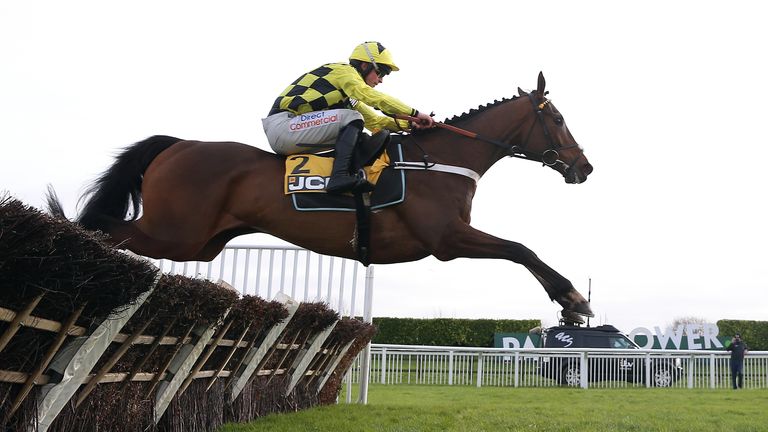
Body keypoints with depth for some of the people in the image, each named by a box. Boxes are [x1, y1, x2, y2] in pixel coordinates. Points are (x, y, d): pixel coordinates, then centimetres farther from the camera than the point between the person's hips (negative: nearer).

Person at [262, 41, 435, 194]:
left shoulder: (349, 97, 24)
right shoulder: (343, 70, -3)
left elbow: (374, 121, 24)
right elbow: (374, 98, -16)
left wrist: (408, 124, 11)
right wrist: (415, 113, -12)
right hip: (282, 125, -10)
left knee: (359, 138, 11)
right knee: (353, 118, -20)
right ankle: (340, 176, -32)